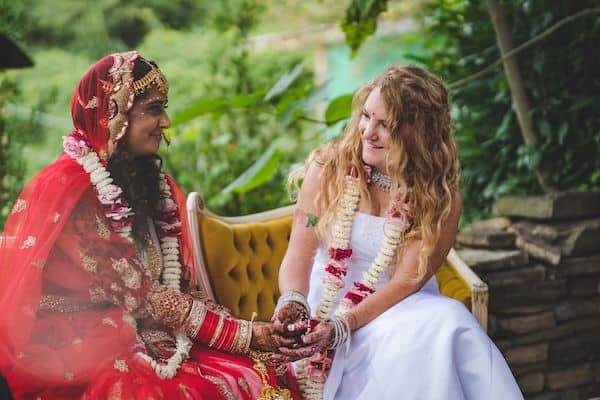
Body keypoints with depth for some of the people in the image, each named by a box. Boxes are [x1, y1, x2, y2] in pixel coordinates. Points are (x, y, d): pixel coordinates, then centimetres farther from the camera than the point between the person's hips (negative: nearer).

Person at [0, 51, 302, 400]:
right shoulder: (68, 188, -13)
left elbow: (182, 286, 8)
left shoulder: (154, 184, 10)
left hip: (148, 340, 7)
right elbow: (139, 295, -15)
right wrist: (243, 334, -15)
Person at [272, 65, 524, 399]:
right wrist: (293, 302, -27)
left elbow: (405, 281, -13)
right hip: (327, 306, -1)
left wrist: (340, 327, -26)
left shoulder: (442, 200, -5)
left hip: (405, 310, 2)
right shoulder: (328, 169, -3)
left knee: (448, 324, -32)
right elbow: (299, 256, -5)